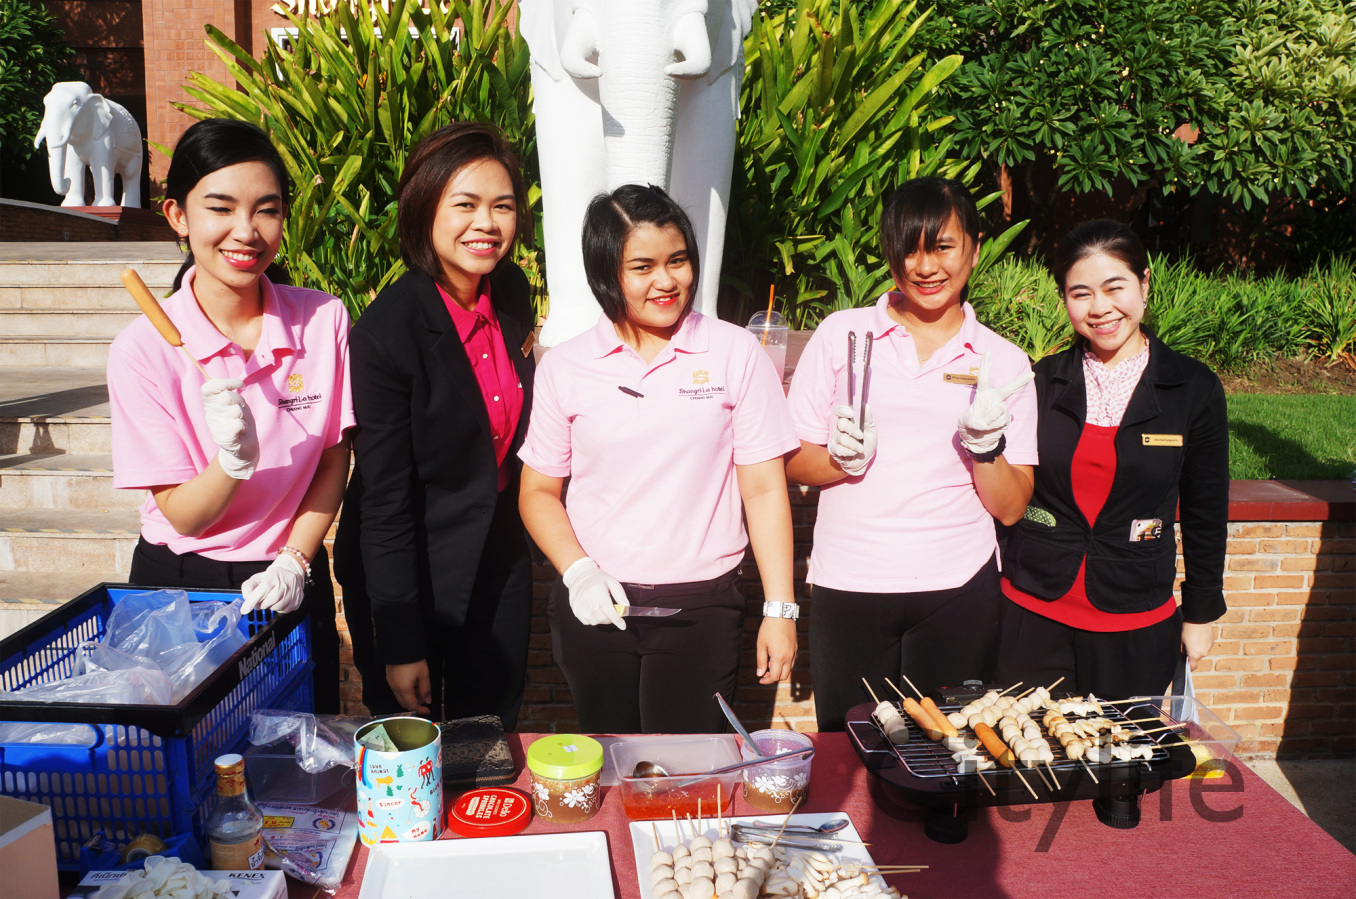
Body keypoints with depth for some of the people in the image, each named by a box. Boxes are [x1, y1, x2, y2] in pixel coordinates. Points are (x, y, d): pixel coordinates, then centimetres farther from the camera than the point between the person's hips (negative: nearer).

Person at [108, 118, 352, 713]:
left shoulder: (323, 320, -9)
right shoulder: (143, 350, -14)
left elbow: (335, 461, -1)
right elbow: (182, 515, -12)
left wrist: (294, 562, -12)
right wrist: (235, 459, -31)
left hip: (294, 584, 2)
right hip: (181, 585, -1)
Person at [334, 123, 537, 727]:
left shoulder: (512, 290, -4)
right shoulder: (387, 330, -23)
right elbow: (383, 500, -20)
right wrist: (400, 646, -16)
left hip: (501, 562, 6)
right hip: (409, 571, -5)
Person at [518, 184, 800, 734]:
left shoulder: (735, 353, -1)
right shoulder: (565, 367, 2)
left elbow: (765, 489, 0)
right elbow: (538, 492, 7)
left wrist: (780, 609, -3)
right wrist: (578, 571, -9)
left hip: (701, 606, -1)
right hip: (594, 605, 2)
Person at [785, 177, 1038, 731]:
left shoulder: (1004, 362, 6)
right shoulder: (841, 334, 4)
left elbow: (1011, 508, 4)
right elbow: (792, 462, 5)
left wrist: (986, 442, -13)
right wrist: (842, 458, -14)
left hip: (957, 593, 1)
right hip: (848, 587, 0)